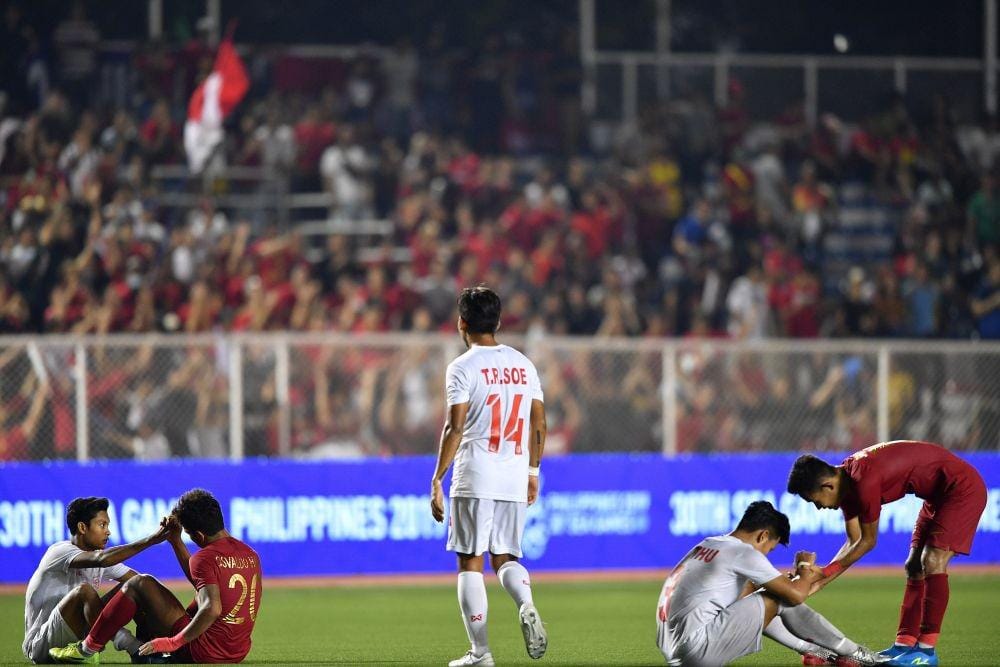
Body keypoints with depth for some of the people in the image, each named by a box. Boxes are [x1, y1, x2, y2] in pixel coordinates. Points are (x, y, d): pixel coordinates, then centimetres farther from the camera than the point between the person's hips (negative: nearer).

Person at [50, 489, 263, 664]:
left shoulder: (206, 558, -15)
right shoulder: (251, 555, 12)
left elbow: (211, 609, -29)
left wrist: (173, 642, -23)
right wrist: (176, 541, 27)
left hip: (204, 652, -8)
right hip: (238, 652, 8)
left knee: (139, 584, 2)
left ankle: (88, 649, 7)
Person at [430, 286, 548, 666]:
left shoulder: (463, 368, -6)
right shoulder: (524, 365, 10)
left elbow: (455, 428, -13)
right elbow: (539, 426, 12)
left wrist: (437, 481, -10)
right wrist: (532, 471, 23)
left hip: (475, 478, -5)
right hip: (515, 478, 5)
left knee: (470, 562, 2)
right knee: (505, 557, 14)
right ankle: (526, 606, -17)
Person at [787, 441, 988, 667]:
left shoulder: (865, 481, -29)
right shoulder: (846, 482, 1)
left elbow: (867, 541, -17)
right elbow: (854, 542, 7)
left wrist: (825, 573, -10)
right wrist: (818, 581, -1)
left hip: (962, 487, -10)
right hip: (938, 495, 10)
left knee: (932, 562, -16)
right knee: (915, 567, 8)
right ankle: (904, 645, 9)